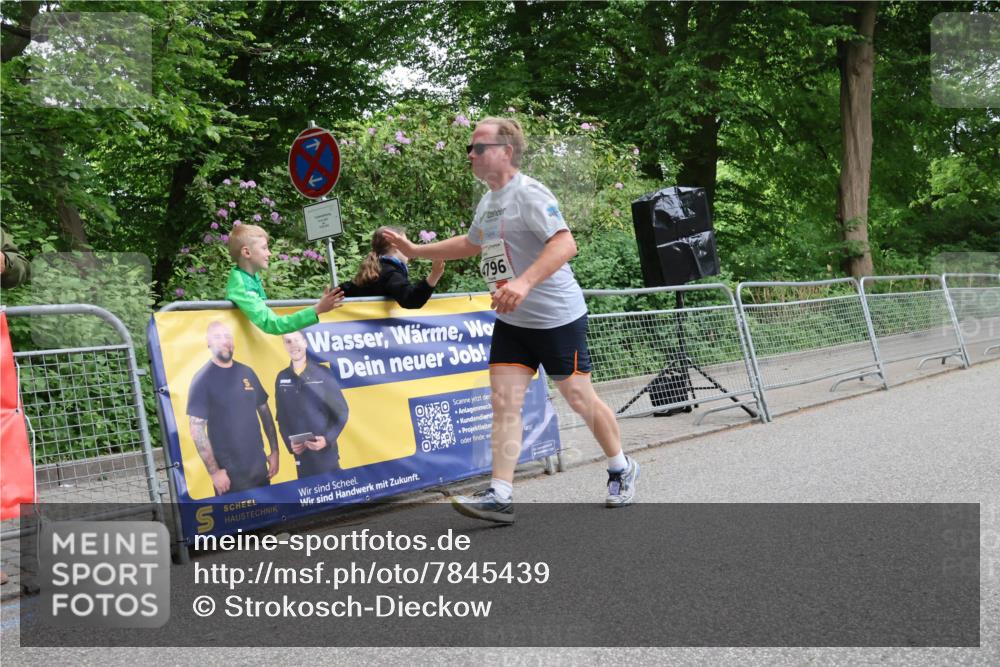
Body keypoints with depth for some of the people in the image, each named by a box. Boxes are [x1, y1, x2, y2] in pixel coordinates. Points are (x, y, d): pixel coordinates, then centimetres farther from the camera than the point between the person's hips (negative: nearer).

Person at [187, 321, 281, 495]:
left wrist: (274, 450, 7)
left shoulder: (246, 372, 6)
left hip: (259, 466, 5)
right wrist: (214, 471, -15)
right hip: (229, 472, -5)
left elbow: (264, 411, 13)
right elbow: (197, 430, -12)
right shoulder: (202, 379, -9)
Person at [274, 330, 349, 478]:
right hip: (301, 454, 2)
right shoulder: (282, 378, 6)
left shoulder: (323, 372, -3)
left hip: (326, 452, -2)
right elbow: (282, 416, 10)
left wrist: (328, 439, -14)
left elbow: (341, 411, -2)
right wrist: (289, 442, -5)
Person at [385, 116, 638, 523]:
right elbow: (471, 244, 30)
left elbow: (565, 244, -29)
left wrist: (525, 282, -41)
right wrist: (415, 251, 25)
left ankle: (622, 470, 27)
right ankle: (500, 497, -6)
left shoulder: (529, 194, -17)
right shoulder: (487, 201, 11)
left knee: (580, 400, 4)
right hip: (511, 322, 8)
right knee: (503, 401, -4)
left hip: (557, 318, -8)